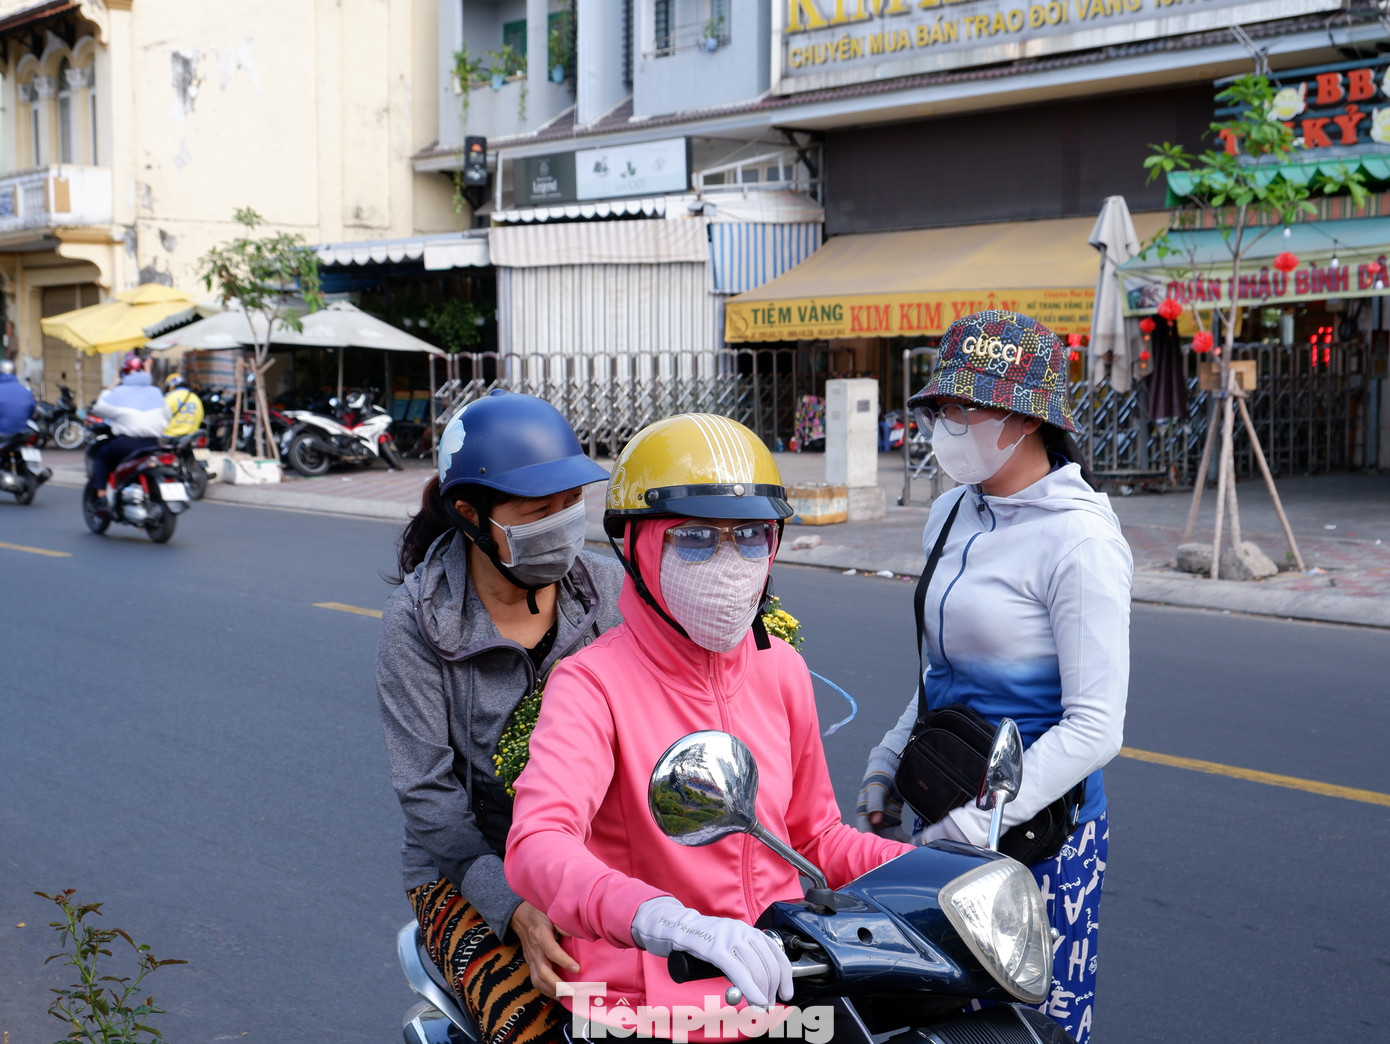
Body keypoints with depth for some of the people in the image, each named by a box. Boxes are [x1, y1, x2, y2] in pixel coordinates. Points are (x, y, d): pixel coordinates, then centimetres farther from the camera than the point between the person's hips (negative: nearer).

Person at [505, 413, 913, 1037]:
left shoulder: (780, 669, 11)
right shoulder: (592, 684, -10)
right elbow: (537, 845, -27)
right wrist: (661, 919, -46)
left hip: (779, 977, 6)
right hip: (649, 1000, -5)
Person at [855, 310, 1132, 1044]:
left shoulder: (1078, 538, -15)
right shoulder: (951, 515, 10)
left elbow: (1095, 726, -18)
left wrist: (980, 821, -21)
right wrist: (887, 767, 16)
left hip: (1040, 827, -7)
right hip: (945, 819, 7)